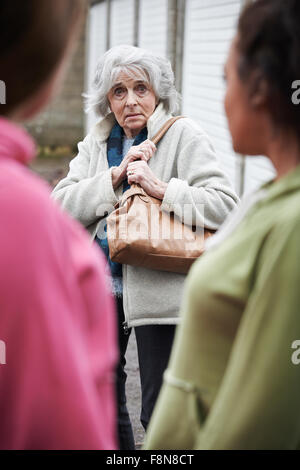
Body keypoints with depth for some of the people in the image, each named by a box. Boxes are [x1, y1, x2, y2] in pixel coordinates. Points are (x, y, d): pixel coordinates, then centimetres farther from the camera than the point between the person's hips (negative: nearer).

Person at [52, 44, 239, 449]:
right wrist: (116, 176, -15)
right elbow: (61, 205, -4)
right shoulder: (97, 141, 8)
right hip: (101, 287, 6)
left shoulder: (184, 135, -8)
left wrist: (161, 188, -26)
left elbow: (225, 205, -17)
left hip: (160, 290, -5)